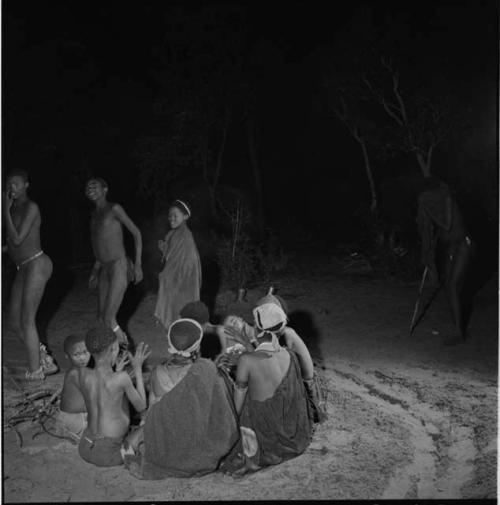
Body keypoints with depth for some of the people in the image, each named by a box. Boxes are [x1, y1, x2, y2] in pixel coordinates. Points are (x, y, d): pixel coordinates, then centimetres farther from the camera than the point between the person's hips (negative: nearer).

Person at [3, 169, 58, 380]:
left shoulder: (30, 207, -13)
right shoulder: (13, 208, 11)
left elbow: (17, 239, -21)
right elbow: (11, 241, 17)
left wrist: (5, 210, -17)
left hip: (36, 265, -9)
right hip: (24, 267, 9)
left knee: (27, 321, -4)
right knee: (14, 320, 10)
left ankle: (35, 371, 8)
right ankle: (45, 360, 21)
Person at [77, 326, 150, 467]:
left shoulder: (82, 373, -7)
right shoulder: (122, 378, -22)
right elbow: (141, 407, -6)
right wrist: (138, 369, -2)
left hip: (85, 449, 5)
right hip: (108, 454, -5)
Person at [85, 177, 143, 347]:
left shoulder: (114, 209, -6)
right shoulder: (95, 214, 16)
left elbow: (136, 232, -6)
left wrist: (138, 264, -11)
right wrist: (95, 271, 23)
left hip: (119, 267, -8)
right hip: (105, 270, 8)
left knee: (109, 319, -11)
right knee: (101, 317, 8)